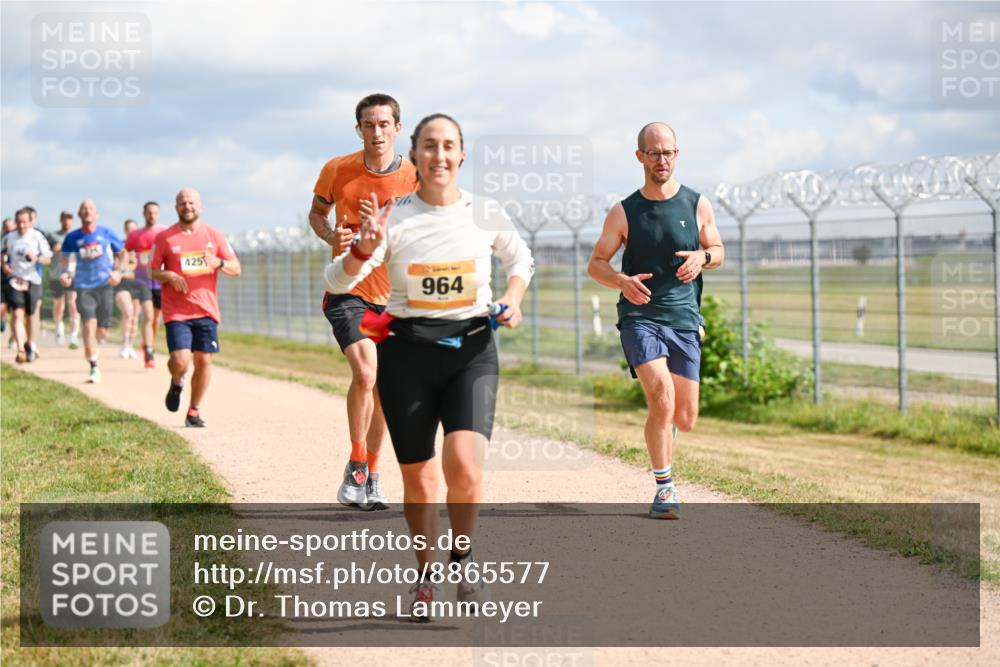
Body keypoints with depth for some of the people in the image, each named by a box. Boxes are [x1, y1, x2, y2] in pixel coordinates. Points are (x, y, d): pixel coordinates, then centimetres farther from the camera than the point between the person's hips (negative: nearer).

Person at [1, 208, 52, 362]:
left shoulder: (38, 237, -2)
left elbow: (48, 258, -2)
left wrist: (36, 258, -21)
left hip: (33, 280, 0)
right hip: (15, 281, 0)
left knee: (32, 315, 10)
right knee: (17, 314, -13)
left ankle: (31, 345, 31)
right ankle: (20, 349, -18)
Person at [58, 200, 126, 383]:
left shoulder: (106, 234, 3)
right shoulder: (72, 237, 3)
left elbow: (122, 253, 13)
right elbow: (65, 258, 11)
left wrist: (118, 271, -2)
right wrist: (63, 274, -9)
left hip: (105, 285, 1)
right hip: (84, 287, -1)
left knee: (102, 331, 4)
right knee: (89, 324, -17)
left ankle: (90, 346, 40)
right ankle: (94, 368, -12)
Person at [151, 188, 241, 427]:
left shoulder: (214, 236, 8)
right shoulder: (164, 238, 4)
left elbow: (236, 268, 8)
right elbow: (153, 271, 8)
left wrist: (218, 263, -13)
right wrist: (169, 276, -14)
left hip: (206, 310, 2)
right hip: (176, 312, -2)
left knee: (204, 360, 0)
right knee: (181, 361, -14)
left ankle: (194, 411, 14)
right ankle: (176, 383, 22)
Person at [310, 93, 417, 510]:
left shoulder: (415, 177, -5)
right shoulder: (337, 171, -5)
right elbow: (317, 212, 12)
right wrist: (330, 236, -10)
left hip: (394, 295, 2)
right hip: (347, 289, -2)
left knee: (383, 385, 9)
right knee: (364, 371, -22)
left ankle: (372, 475, 25)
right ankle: (356, 465, -5)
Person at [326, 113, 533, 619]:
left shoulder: (486, 215, 0)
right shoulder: (394, 218, -5)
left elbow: (521, 259, 21)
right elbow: (335, 282, -12)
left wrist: (513, 300, 3)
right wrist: (363, 250, -31)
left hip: (472, 350, 0)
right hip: (407, 352, 0)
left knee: (464, 464, -20)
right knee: (418, 479, 6)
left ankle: (462, 557, 7)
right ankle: (426, 578, 29)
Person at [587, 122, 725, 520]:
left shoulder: (697, 206, 5)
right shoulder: (624, 212, 0)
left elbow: (718, 251, 17)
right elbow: (595, 264, 6)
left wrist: (703, 256, -7)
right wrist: (622, 281, -16)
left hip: (685, 320, 3)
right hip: (640, 317, -2)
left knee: (686, 418, 4)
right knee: (662, 399, -21)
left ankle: (662, 426, 42)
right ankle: (664, 488, -7)